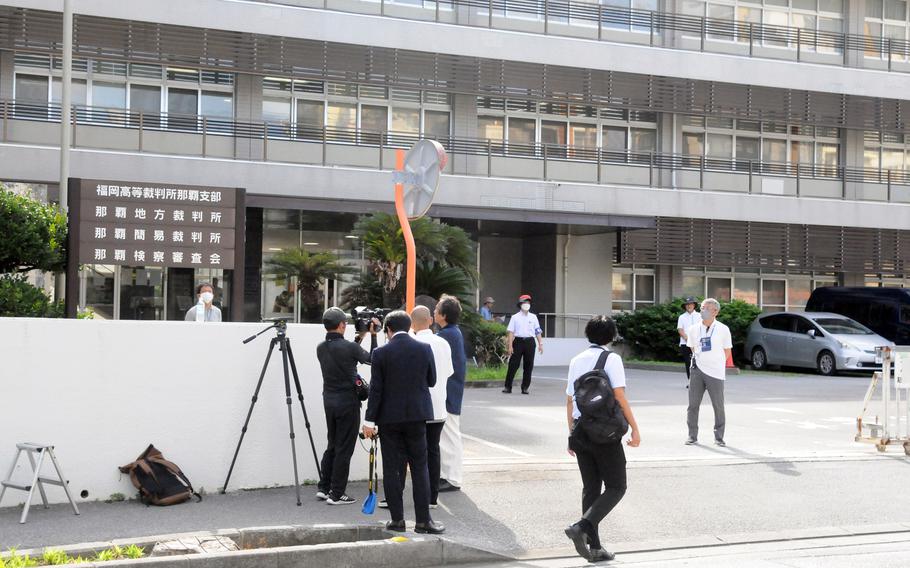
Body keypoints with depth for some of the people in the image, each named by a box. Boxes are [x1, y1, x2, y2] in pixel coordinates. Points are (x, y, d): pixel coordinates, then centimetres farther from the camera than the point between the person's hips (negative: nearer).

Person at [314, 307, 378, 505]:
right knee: (344, 449, 0)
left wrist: (359, 338, 18)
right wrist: (373, 335, 7)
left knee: (332, 445, 18)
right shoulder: (348, 347, -18)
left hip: (329, 400, 7)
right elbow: (371, 359, -1)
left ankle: (324, 488, 20)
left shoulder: (321, 348, 3)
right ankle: (336, 494, 3)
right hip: (347, 401, -7)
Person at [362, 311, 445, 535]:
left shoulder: (381, 353, -8)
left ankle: (397, 519, 9)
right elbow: (431, 381, 7)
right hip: (417, 415, 1)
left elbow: (376, 389, -8)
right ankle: (423, 520, 5)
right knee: (420, 466, 7)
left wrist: (370, 420, -3)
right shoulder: (424, 349, -2)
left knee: (391, 469, 6)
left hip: (389, 417, -1)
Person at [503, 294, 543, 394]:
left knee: (529, 365, 3)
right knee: (513, 365, -3)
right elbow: (511, 332, -2)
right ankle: (507, 387, 1)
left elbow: (538, 332, 11)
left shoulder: (533, 317, 11)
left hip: (529, 342, 3)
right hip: (518, 341, -2)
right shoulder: (515, 317, 3)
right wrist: (510, 346, -9)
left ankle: (525, 387, 12)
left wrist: (540, 344, 3)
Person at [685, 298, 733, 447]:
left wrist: (715, 363, 7)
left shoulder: (723, 329, -1)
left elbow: (727, 352, 7)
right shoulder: (693, 329, 5)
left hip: (715, 373, -2)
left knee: (718, 406, 2)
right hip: (697, 370, 2)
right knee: (693, 404, 2)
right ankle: (692, 436, 12)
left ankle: (719, 437, 13)